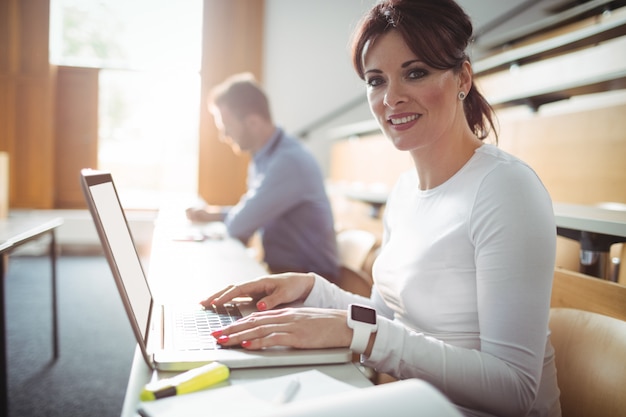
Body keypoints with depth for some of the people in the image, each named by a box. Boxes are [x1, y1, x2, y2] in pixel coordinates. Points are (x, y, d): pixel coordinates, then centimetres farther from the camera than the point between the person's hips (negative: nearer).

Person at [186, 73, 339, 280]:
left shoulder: (289, 161, -23)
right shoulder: (262, 158, 8)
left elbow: (239, 225, -21)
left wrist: (218, 215, 1)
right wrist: (214, 213, 8)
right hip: (278, 267, 8)